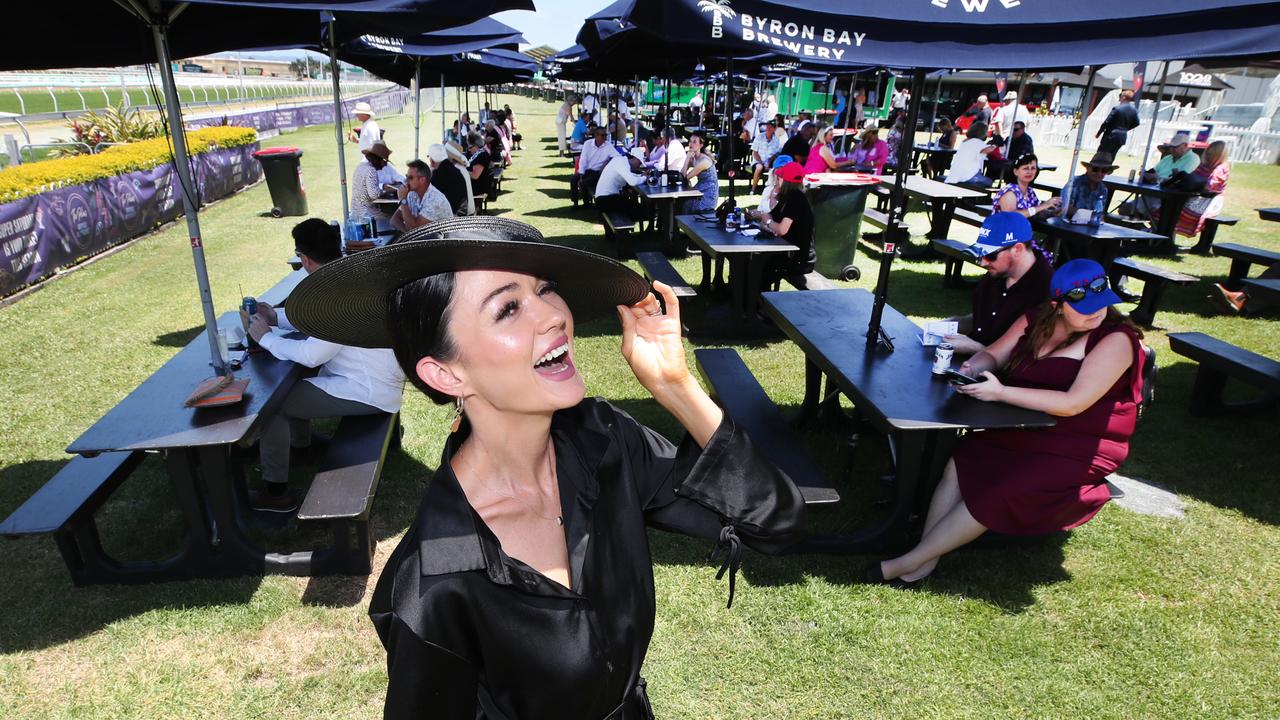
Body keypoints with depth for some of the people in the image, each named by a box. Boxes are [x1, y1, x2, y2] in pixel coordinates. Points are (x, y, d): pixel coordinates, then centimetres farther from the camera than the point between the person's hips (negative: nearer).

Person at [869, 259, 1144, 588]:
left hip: (1082, 448, -6)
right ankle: (925, 559, -20)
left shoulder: (1116, 340, -16)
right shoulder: (1037, 320, 3)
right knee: (960, 462, -20)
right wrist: (971, 368, -17)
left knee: (1001, 492, -25)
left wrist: (1000, 392, -27)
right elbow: (993, 355, 9)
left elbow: (1073, 403, -24)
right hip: (1029, 429, 6)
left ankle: (912, 563, -17)